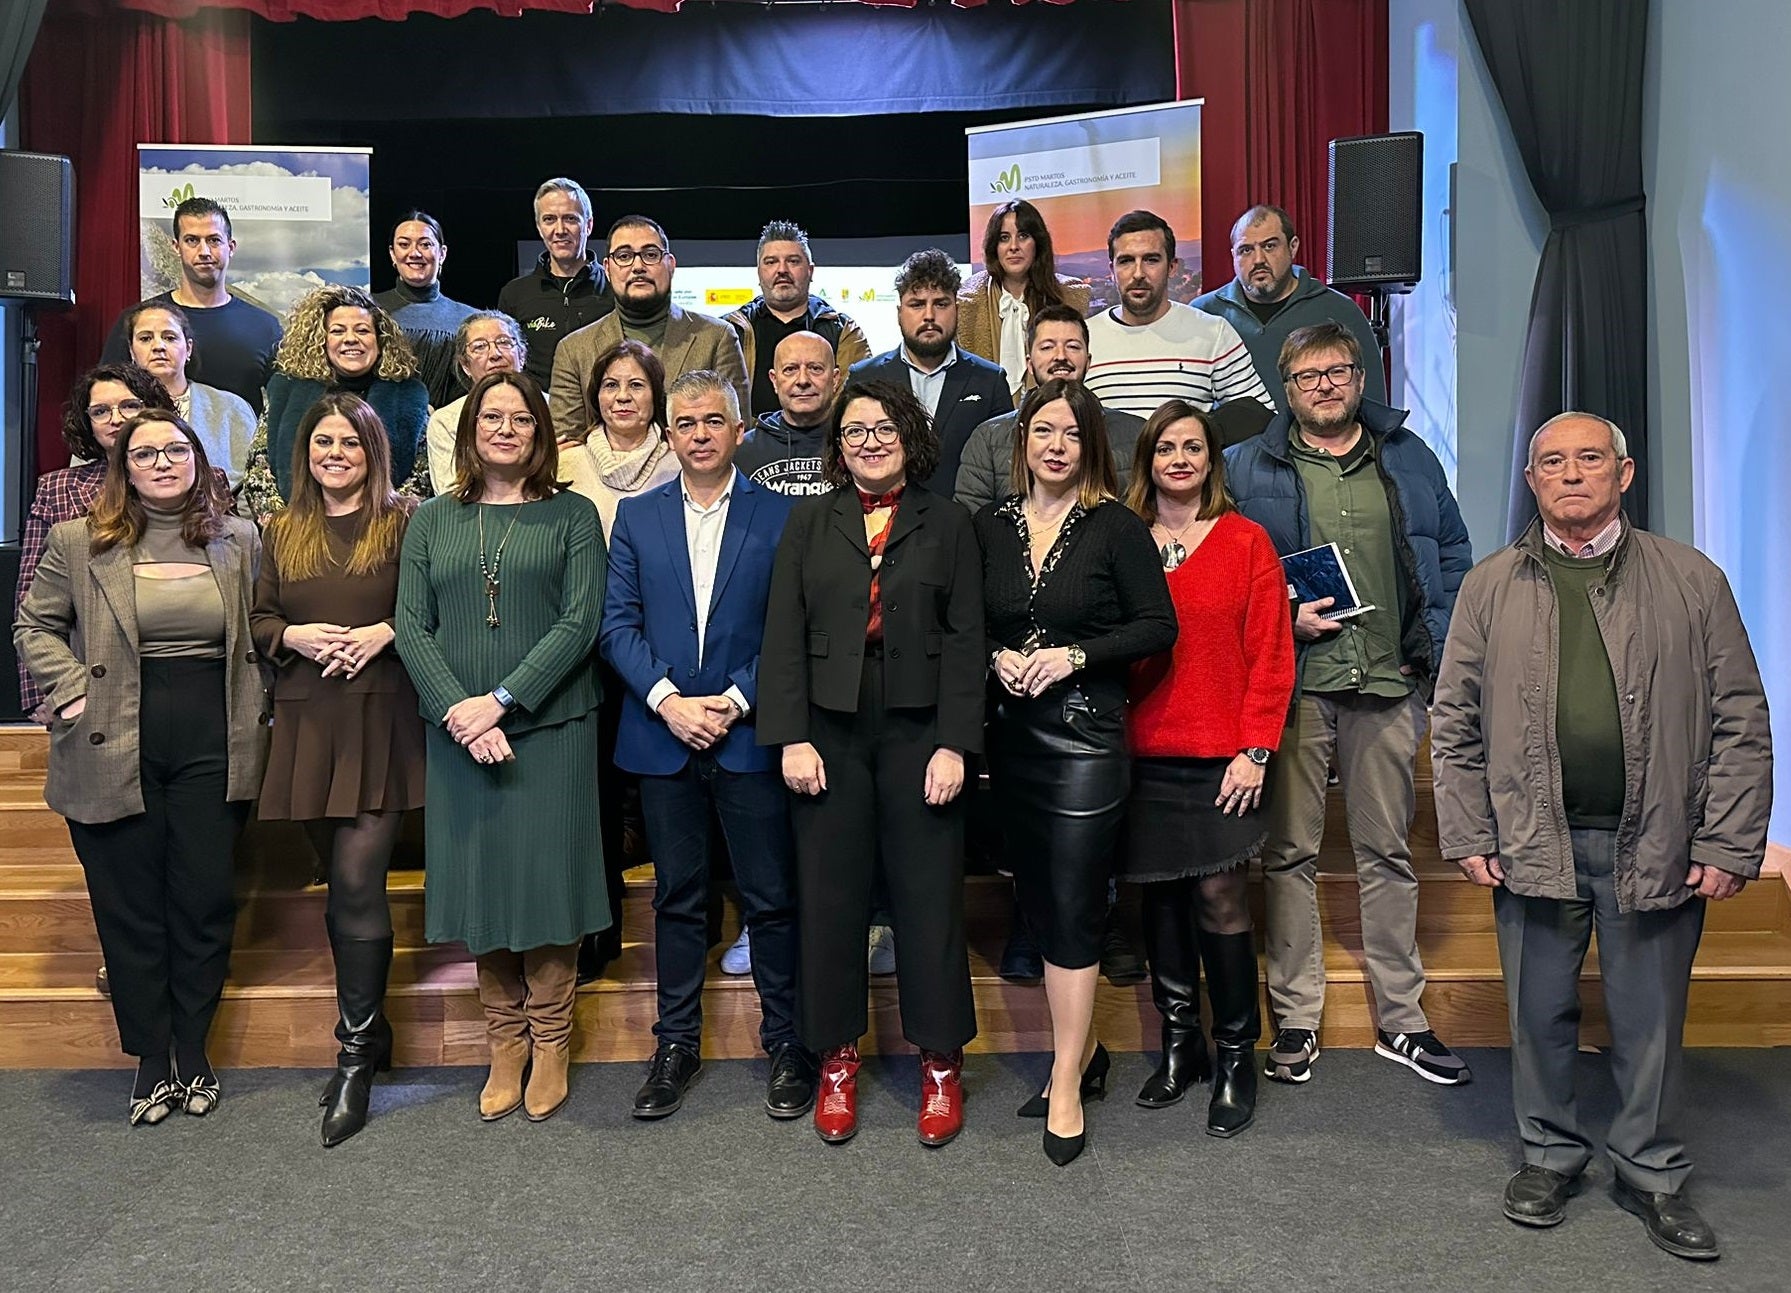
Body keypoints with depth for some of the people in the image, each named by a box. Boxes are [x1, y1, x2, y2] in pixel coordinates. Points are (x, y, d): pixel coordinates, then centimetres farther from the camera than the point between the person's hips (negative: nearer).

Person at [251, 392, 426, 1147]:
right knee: (345, 883, 12)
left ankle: (356, 1055, -1)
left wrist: (386, 632, -16)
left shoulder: (404, 524, 2)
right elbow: (258, 620, 14)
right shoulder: (283, 531, 14)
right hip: (308, 722, 5)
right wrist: (297, 637, -7)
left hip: (382, 719, -4)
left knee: (357, 881, -11)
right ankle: (370, 1026, 26)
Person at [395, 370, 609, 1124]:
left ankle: (550, 1046, 17)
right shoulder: (433, 521, 11)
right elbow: (411, 627, 3)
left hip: (551, 729, -2)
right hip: (459, 735, 3)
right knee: (479, 883, 7)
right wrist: (457, 710, -12)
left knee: (547, 882, 1)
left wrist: (502, 700, -15)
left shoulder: (571, 516, 4)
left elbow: (580, 624, -6)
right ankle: (505, 1048, 22)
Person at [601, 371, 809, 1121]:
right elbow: (618, 624, 2)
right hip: (661, 736, 2)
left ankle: (787, 1043, 19)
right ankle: (676, 1043, 25)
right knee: (677, 896, 12)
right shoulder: (636, 517, 8)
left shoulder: (780, 517, 1)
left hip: (749, 734, -2)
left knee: (772, 897, 4)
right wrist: (668, 701, -11)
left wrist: (738, 699, -13)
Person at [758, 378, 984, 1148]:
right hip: (830, 734, 1)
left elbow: (965, 640, 0)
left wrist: (954, 744, -8)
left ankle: (941, 1062, 19)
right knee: (830, 895, 7)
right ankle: (837, 1059, 22)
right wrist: (791, 737, -7)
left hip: (918, 732, -1)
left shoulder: (946, 524, 5)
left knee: (929, 895, 4)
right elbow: (785, 635, 2)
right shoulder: (810, 522, 8)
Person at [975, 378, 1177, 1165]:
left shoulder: (1115, 526, -5)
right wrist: (996, 659, -7)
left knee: (1072, 910, -1)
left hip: (1086, 739, -4)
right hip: (1012, 738, 5)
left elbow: (1158, 626, -6)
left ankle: (1067, 1084, 12)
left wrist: (1076, 655, -16)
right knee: (1040, 904, 13)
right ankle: (1082, 1049, 31)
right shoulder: (991, 525, 6)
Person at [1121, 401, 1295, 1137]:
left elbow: (1271, 654, -1)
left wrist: (1255, 749, -8)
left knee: (1220, 897, -3)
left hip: (1219, 757, -2)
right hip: (1143, 754, 3)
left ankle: (1236, 1057, 12)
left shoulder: (1245, 542, 3)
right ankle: (1179, 1044, 23)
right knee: (1160, 896, 8)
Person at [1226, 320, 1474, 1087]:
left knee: (1388, 849, 10)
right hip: (1294, 684, -2)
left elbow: (1452, 554, 14)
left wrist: (1433, 647, 3)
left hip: (1388, 683, 2)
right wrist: (1284, 621, -10)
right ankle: (1295, 1017, 15)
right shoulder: (1249, 468, 5)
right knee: (1290, 851, 3)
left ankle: (1402, 1021, 21)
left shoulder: (1409, 459, 12)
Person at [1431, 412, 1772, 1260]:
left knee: (1650, 1021, 11)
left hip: (1655, 849, 0)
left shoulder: (1692, 580, 2)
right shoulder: (1490, 586, 4)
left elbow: (1740, 723, 1)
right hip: (1531, 843, 1)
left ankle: (1652, 1174, 29)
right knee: (1540, 1014, 11)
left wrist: (1728, 844, -4)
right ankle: (1550, 1155, 30)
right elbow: (1455, 723, 4)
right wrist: (1467, 834, -1)